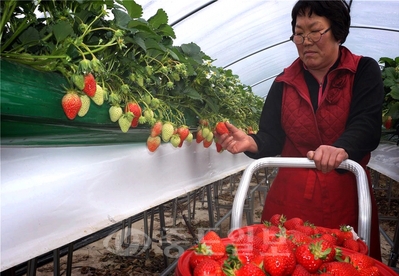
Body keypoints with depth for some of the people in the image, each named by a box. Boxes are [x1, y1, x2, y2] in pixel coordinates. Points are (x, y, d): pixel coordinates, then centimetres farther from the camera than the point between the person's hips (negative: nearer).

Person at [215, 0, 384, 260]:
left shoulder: (364, 71, 0)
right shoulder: (284, 82, 7)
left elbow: (367, 126, -15)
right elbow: (271, 136, 0)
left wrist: (341, 149, -37)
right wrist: (251, 142, -23)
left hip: (345, 195, -1)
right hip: (290, 195, 2)